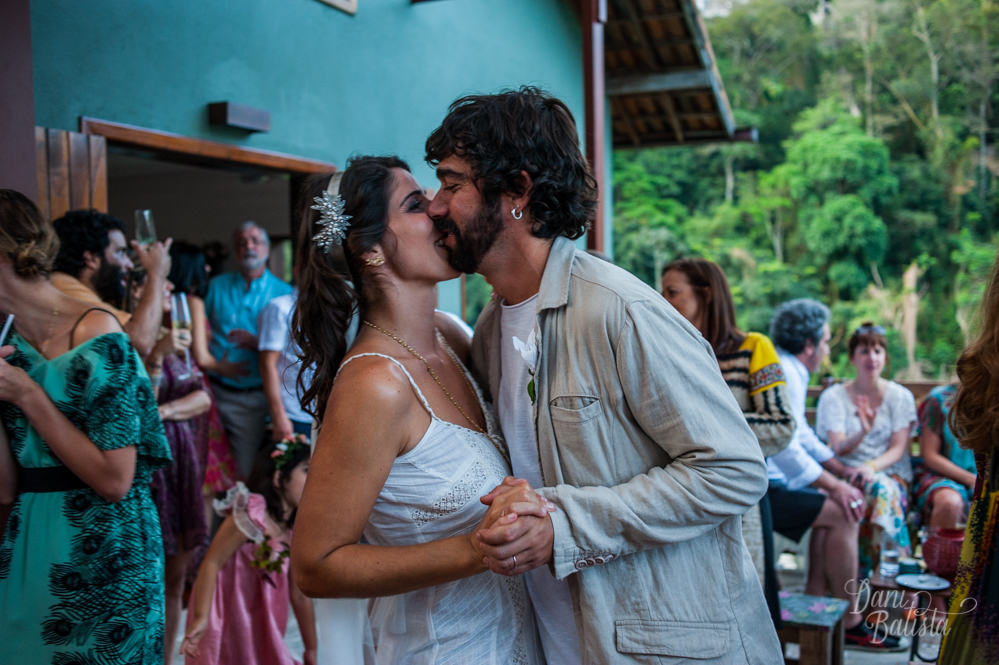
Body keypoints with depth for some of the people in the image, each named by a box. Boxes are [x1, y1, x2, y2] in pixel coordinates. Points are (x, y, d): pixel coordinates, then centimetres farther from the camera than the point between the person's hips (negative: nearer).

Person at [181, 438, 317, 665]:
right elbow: (212, 563, -25)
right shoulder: (251, 516, -20)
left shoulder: (296, 532, 3)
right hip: (223, 618, -8)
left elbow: (299, 595, 10)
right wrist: (200, 618, -34)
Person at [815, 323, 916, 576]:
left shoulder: (900, 396, 7)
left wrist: (872, 467, -22)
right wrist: (863, 432, -29)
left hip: (891, 473, 1)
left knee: (883, 489, -34)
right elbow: (839, 449, -7)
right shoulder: (834, 396, 4)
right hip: (847, 472, -1)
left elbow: (898, 449, -2)